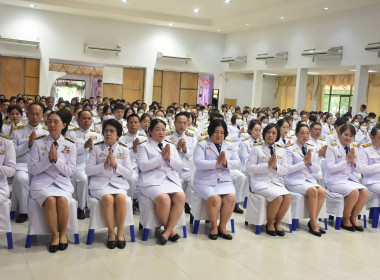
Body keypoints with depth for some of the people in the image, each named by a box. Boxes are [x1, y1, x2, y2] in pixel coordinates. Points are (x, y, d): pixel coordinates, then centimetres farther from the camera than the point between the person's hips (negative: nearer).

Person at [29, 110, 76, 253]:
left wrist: (57, 159, -16)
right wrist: (48, 159, -16)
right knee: (50, 200, -31)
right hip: (42, 182, -1)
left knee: (62, 200, -30)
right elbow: (32, 170, 0)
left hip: (62, 182, 1)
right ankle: (54, 234, -11)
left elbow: (70, 171, 0)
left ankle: (63, 233, -6)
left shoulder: (70, 145, 4)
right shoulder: (38, 143, 1)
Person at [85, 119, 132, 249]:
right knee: (108, 198, -33)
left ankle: (120, 232, -16)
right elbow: (88, 170, 1)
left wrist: (115, 164, -9)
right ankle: (111, 232, -16)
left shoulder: (124, 150, 11)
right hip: (100, 183, -1)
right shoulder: (97, 148, 9)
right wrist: (104, 165, -11)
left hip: (119, 182, 1)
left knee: (121, 198, -32)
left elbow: (129, 174, 6)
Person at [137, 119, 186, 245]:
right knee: (163, 198, -34)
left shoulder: (171, 146, 25)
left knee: (181, 197, -28)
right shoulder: (144, 147, 11)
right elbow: (143, 166, -5)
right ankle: (170, 230, -11)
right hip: (152, 180, -4)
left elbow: (179, 167, 17)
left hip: (171, 179, 4)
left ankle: (167, 231, -21)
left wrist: (169, 158, -2)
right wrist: (161, 157, -9)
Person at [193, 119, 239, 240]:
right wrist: (216, 163, -23)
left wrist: (226, 163, -16)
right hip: (205, 181, -3)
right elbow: (198, 163, -13)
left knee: (231, 198, -24)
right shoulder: (202, 145, 2)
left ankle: (222, 227, -6)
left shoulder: (230, 146, 15)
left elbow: (237, 163, 4)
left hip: (224, 180, 4)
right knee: (214, 198, -29)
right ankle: (213, 227, -6)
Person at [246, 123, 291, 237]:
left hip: (276, 182, 4)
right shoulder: (256, 149, 4)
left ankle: (277, 223, -4)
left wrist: (276, 166, -10)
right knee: (278, 197, -29)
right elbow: (249, 168, -5)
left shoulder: (281, 151, 17)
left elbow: (285, 171, 11)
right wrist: (268, 165, -14)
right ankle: (269, 224, -5)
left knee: (287, 196, -26)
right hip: (260, 182, -4)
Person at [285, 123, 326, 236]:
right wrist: (304, 162, -15)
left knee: (322, 191, -24)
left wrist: (310, 162, -8)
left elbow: (317, 170, 12)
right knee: (313, 190, -30)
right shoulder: (290, 149, -1)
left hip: (309, 179, 5)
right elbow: (288, 169, -11)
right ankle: (313, 223, -18)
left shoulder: (312, 149, 14)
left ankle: (312, 221, -12)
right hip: (295, 181, -5)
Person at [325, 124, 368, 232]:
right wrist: (347, 161, -14)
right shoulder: (332, 147, -3)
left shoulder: (353, 149, 14)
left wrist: (353, 160, -7)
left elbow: (358, 170, 13)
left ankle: (353, 218, -3)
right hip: (336, 180, -6)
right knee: (354, 192, -30)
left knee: (365, 191, -22)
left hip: (350, 179, 6)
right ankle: (345, 219, -7)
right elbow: (330, 168, -13)